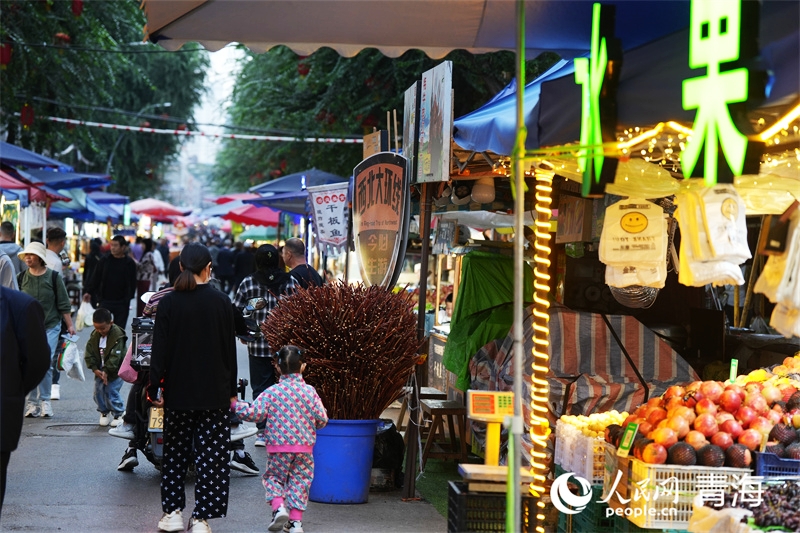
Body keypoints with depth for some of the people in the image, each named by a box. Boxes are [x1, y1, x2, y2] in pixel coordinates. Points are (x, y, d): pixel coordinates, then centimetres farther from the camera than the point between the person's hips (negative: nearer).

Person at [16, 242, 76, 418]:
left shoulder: (54, 277, -2)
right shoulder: (21, 278, 3)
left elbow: (63, 304, 2)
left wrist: (70, 325, 1)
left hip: (50, 326, -2)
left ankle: (45, 400, 4)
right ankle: (32, 402, 7)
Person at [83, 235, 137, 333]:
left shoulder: (130, 263, 1)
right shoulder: (104, 261, 3)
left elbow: (132, 284, 5)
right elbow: (96, 278, 6)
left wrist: (128, 298, -2)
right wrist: (89, 292, -5)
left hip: (122, 303, 0)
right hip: (105, 301, 1)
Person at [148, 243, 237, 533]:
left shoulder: (168, 303, -5)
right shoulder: (221, 302, -4)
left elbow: (159, 349, -5)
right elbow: (229, 348, 0)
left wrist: (155, 387, 2)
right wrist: (231, 390, 8)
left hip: (178, 390, 1)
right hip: (214, 391, -1)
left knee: (175, 452, 14)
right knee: (211, 454, 2)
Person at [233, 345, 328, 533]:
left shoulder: (271, 392, -6)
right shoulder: (310, 392, -3)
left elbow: (254, 413, -10)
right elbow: (321, 420, -2)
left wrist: (236, 405, 5)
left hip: (279, 447, -1)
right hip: (304, 447, 1)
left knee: (274, 477, 14)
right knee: (299, 481, 9)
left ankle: (278, 507, -9)